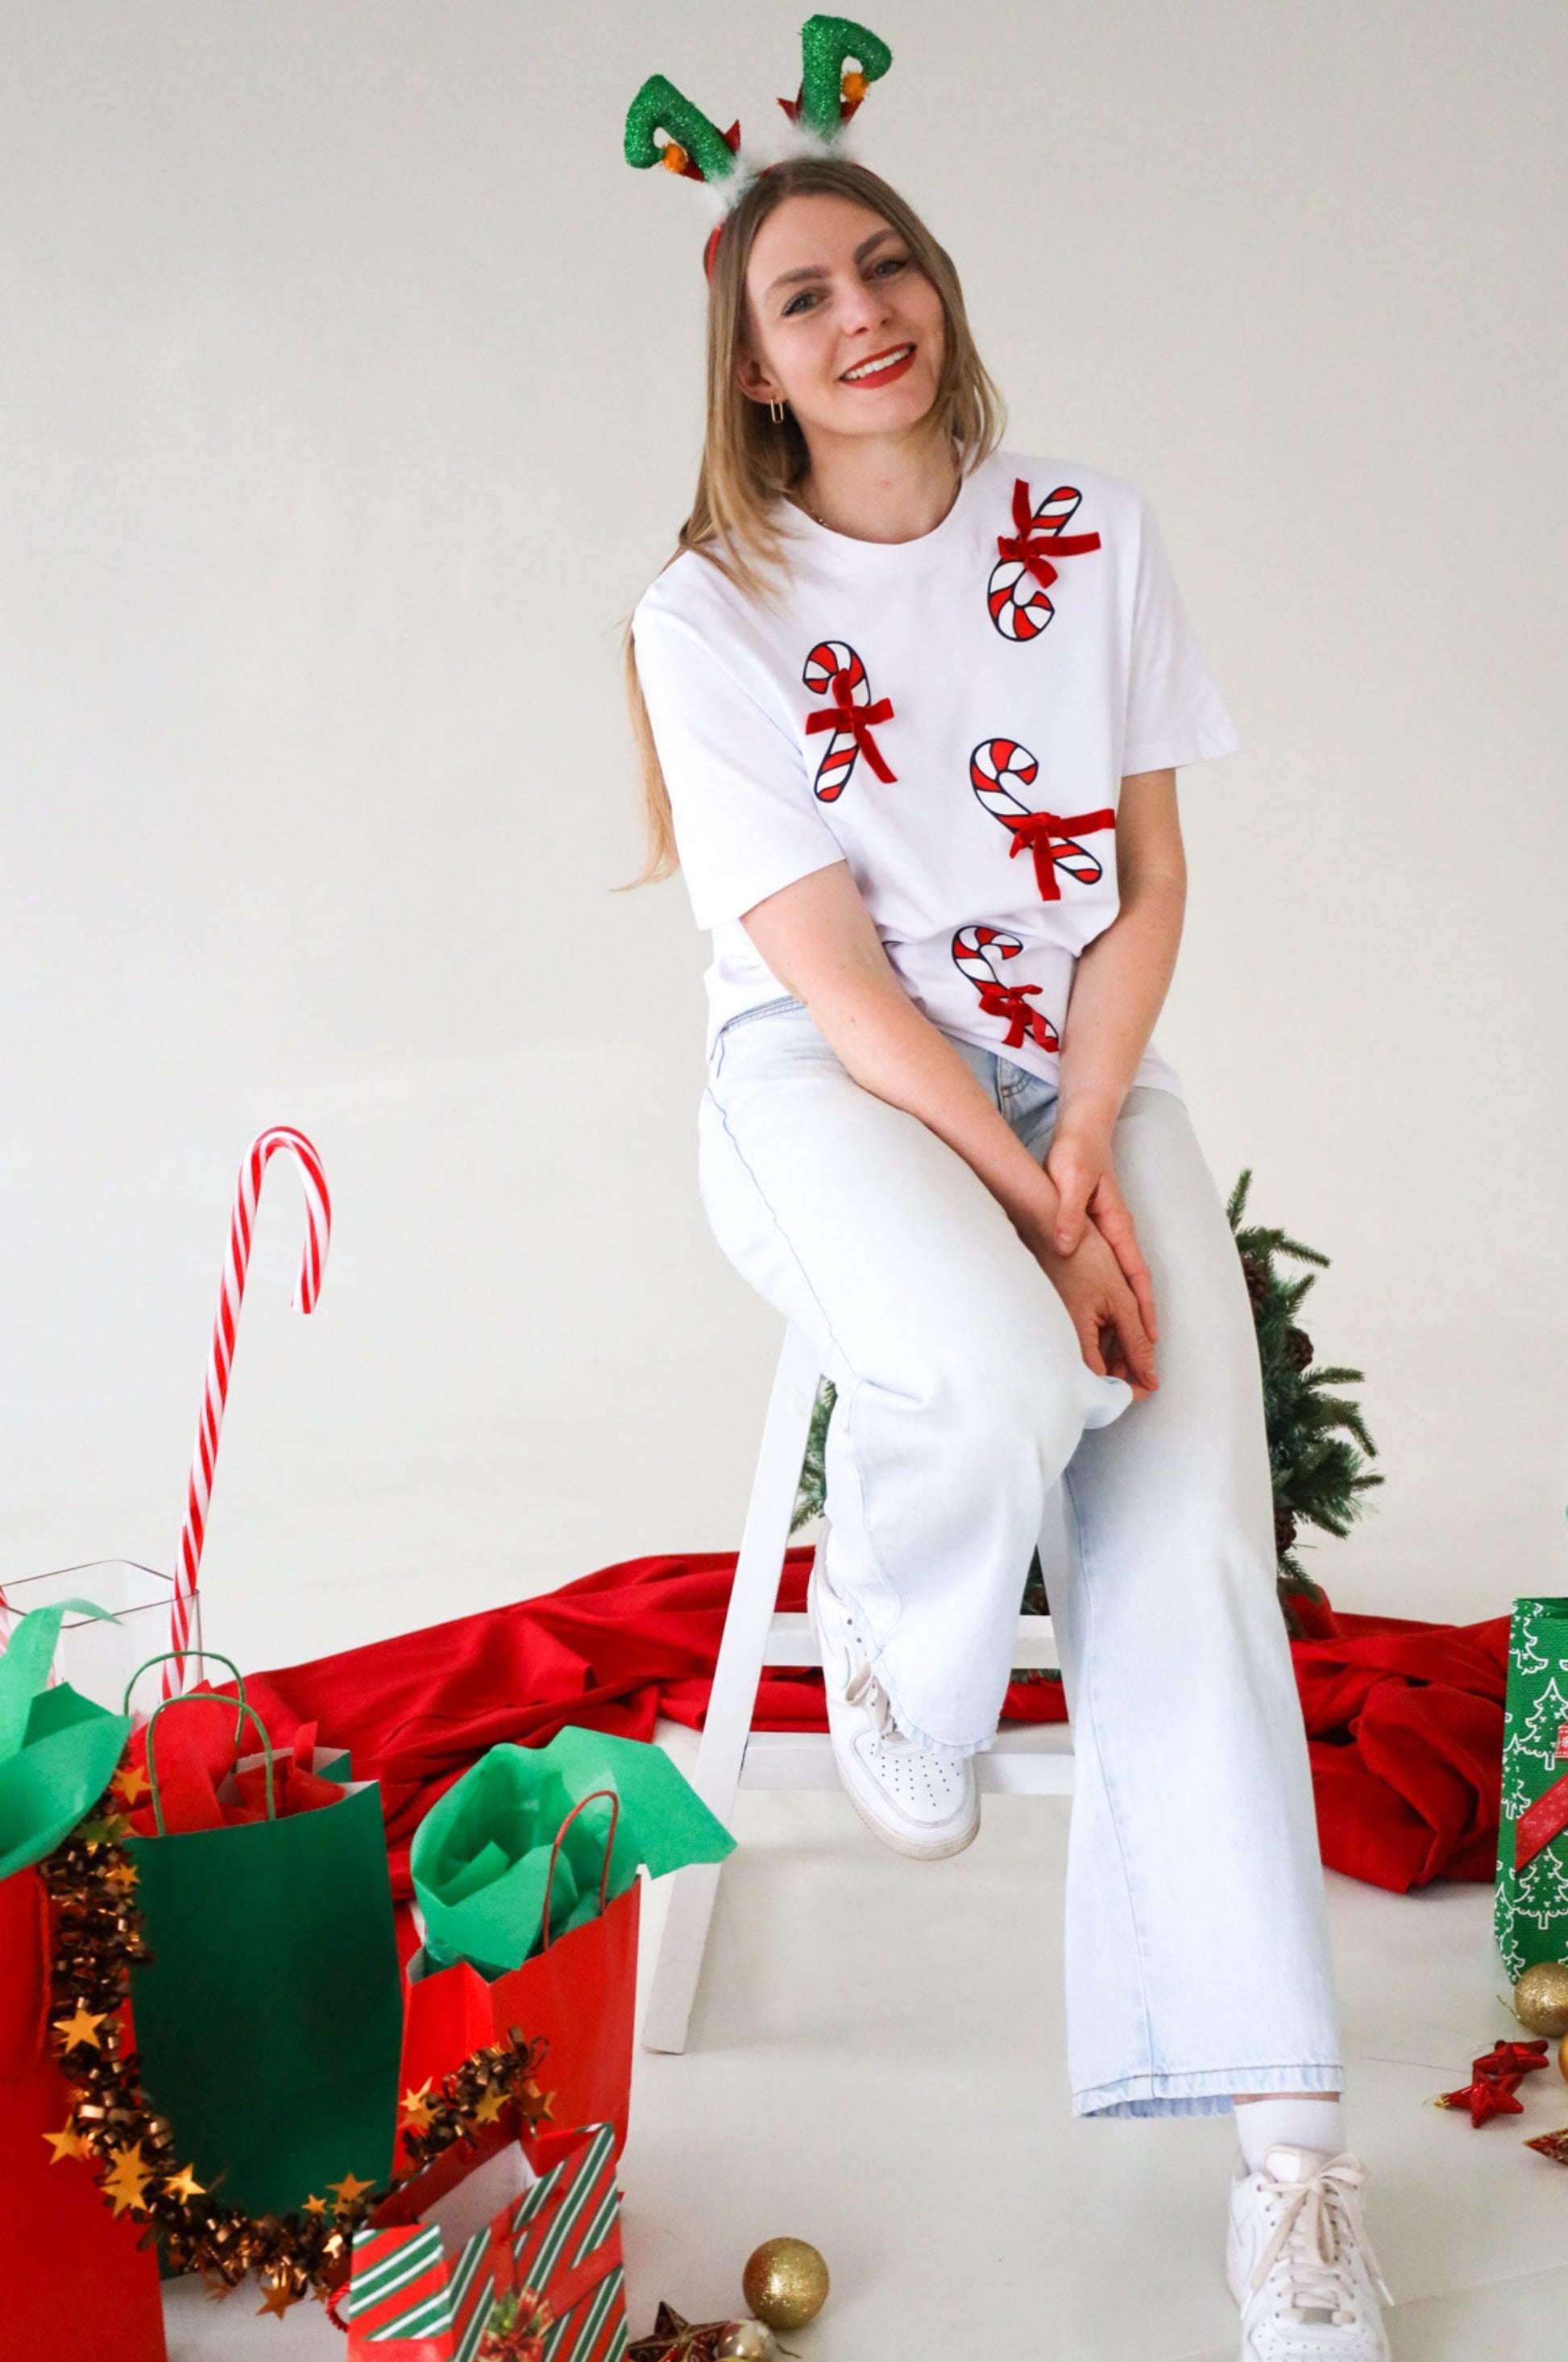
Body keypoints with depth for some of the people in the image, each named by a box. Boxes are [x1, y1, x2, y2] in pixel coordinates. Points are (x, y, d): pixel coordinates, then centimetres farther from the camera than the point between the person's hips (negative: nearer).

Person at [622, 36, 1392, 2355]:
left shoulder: (1090, 536, 6)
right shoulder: (710, 615, -3)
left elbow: (1151, 882, 6)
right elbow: (836, 977, -10)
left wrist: (1090, 1145, -10)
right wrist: (1033, 1211, -19)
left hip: (1085, 1074, 3)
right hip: (837, 1091, -2)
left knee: (1188, 1538, -19)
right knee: (1001, 1382, -36)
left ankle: (1285, 2136, -16)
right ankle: (887, 1644, 2)